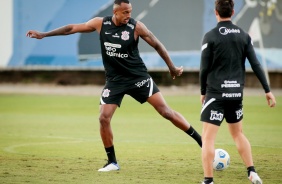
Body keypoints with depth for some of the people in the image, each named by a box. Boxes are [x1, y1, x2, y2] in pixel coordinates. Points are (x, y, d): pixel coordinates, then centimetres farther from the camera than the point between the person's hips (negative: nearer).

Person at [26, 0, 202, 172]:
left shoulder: (136, 26, -14)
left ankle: (201, 141, 0)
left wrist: (172, 68, 1)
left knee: (165, 111, -9)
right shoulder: (101, 23, -7)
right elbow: (72, 28, 3)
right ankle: (112, 162, 7)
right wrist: (44, 34, 5)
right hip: (115, 80, 3)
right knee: (104, 118, -8)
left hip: (138, 77, -3)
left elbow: (157, 44, -4)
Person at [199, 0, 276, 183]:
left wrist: (203, 92, 7)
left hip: (216, 93, -5)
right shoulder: (244, 36, 4)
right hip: (236, 93, 5)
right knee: (238, 133, 23)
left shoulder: (210, 36, -8)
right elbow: (256, 65, 2)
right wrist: (268, 90, 5)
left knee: (208, 138, -1)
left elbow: (204, 68, -7)